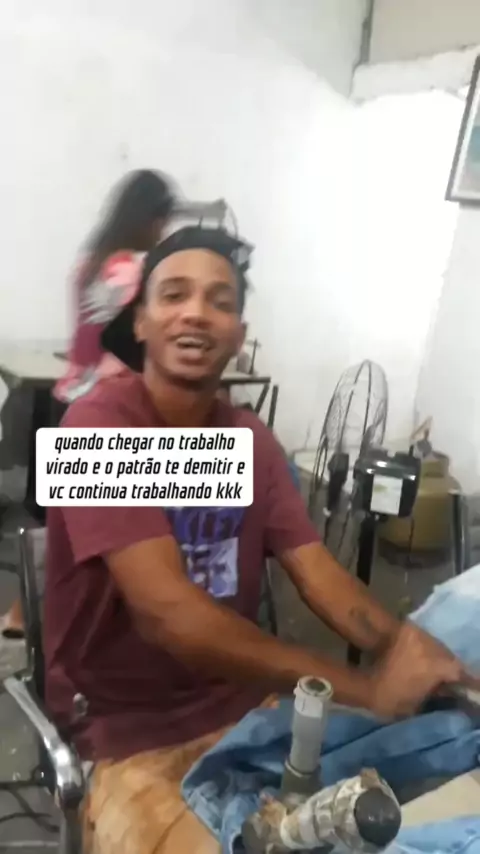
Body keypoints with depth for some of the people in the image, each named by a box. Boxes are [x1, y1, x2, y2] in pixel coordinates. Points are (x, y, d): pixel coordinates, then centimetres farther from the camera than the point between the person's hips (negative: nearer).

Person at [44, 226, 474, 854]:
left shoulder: (252, 439, 1)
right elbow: (167, 610, -29)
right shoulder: (98, 427, -20)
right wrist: (364, 688, -29)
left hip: (245, 701, 6)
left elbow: (316, 571, -4)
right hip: (127, 728, -5)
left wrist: (399, 642, -25)